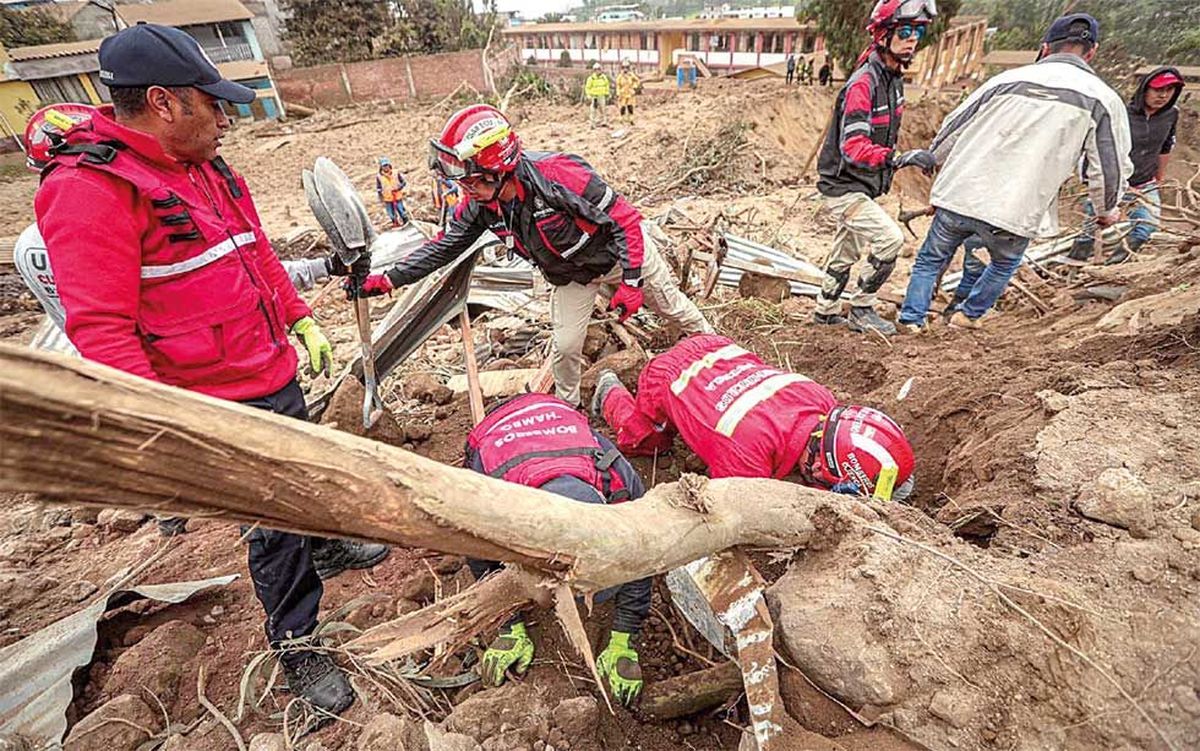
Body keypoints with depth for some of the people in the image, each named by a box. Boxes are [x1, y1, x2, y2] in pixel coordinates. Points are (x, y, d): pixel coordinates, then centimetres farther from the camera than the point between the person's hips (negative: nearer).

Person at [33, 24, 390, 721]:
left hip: (277, 372, 8)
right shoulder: (89, 190, -19)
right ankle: (296, 644, 27)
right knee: (275, 522, 5)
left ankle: (327, 545, 54)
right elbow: (100, 330, -23)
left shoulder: (208, 168, 7)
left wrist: (301, 319, 16)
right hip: (218, 402, -8)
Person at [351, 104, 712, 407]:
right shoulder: (479, 206, -18)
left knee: (672, 306, 15)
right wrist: (385, 280, -11)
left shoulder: (558, 175, -38)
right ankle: (566, 406, 29)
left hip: (620, 252, -4)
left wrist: (630, 281, -31)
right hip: (573, 275, 5)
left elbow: (626, 219, -31)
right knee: (566, 345, 1)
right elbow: (443, 247, -7)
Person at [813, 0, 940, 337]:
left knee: (846, 252, 17)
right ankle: (861, 309, 0)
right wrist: (898, 158, -42)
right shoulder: (862, 83, -21)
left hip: (861, 186, 10)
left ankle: (826, 311, 32)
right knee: (890, 239, -18)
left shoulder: (893, 78, 8)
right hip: (843, 186, -10)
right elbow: (852, 147, -32)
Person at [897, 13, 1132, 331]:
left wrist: (933, 161, 31)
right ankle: (969, 315, 36)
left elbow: (952, 128, 11)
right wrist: (1107, 210, 26)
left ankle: (911, 319, 15)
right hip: (1015, 212, 0)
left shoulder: (1008, 79, 8)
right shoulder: (1103, 100, 5)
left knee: (930, 259, 18)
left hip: (959, 197, 0)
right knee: (1004, 265, 31)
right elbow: (1111, 169, 7)